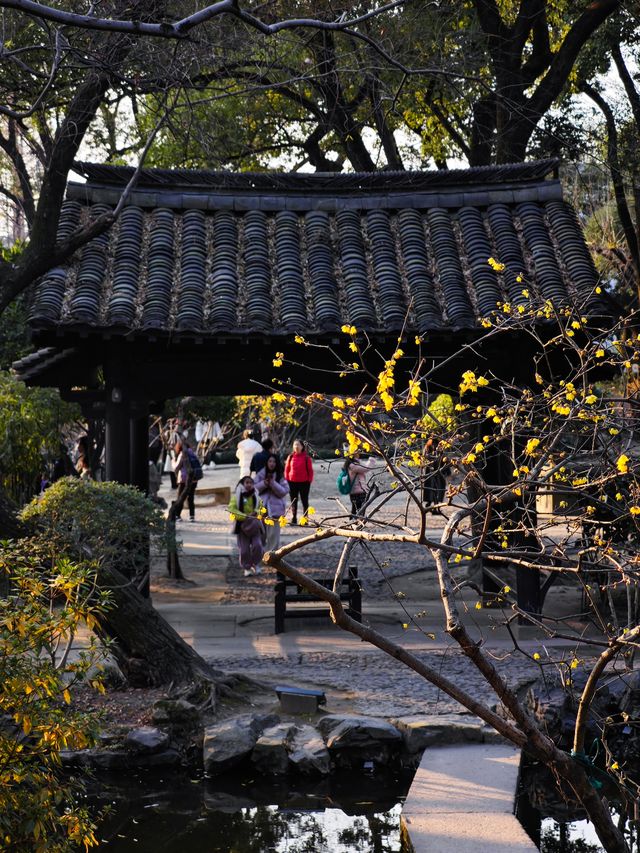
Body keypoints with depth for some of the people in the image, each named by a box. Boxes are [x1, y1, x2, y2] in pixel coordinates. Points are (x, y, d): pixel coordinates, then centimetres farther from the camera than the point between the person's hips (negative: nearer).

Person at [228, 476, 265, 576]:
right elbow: (232, 509, -11)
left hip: (255, 525, 2)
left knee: (257, 545, -12)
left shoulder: (256, 496, 4)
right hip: (242, 525, -2)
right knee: (244, 549, 0)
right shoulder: (237, 496, -5)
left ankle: (255, 564, 10)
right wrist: (244, 516, -21)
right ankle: (247, 568, 18)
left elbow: (261, 507, 12)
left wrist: (256, 512, -11)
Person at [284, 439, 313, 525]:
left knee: (305, 501, 6)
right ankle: (294, 518, 14)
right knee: (293, 501, 8)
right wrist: (287, 479, 1)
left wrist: (309, 480, -7)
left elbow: (310, 470, -1)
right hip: (292, 482, 3)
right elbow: (287, 469, 8)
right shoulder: (290, 457, 5)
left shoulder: (306, 458, -3)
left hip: (304, 482, -3)